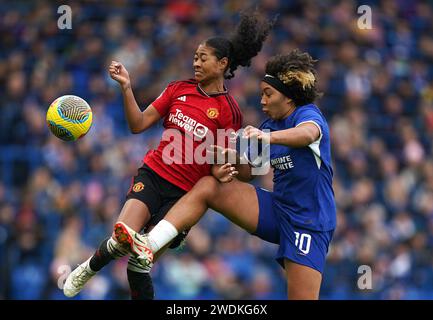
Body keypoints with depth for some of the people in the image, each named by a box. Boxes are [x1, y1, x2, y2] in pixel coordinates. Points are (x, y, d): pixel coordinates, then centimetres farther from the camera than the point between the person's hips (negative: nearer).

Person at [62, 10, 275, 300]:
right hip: (153, 174, 2)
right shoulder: (179, 89, 6)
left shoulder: (229, 112, -3)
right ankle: (89, 269, 12)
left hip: (184, 193, -2)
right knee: (123, 240, -20)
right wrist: (126, 88, -7)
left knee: (139, 264, -10)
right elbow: (139, 125, 5)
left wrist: (221, 171, -20)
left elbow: (220, 164, 2)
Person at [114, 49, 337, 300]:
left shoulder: (308, 114, -12)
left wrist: (268, 137, -57)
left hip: (309, 222, -7)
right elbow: (248, 173, 16)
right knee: (207, 186, -5)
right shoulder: (269, 125, 11)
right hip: (277, 207, 7)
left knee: (302, 296, -19)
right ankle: (149, 245, -15)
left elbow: (308, 133, -38)